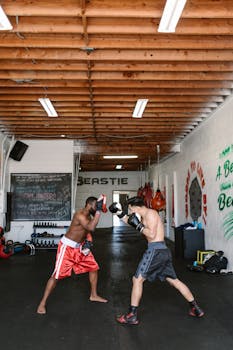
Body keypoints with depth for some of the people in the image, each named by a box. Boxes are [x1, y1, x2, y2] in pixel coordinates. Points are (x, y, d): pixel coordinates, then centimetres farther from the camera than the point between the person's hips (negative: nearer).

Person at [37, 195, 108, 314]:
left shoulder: (89, 216, 4)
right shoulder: (80, 215, -25)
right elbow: (91, 227, -39)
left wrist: (88, 242, -1)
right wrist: (98, 211, -36)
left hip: (79, 247, 9)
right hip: (67, 247, -9)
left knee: (94, 267, 12)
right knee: (57, 275, -9)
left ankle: (94, 295, 29)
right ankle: (42, 303, 4)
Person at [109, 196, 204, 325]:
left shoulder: (150, 213, -9)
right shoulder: (145, 216, 18)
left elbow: (152, 234, -16)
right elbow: (131, 222, 28)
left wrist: (138, 225, -10)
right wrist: (120, 214, 21)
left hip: (155, 250, -10)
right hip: (163, 251, 10)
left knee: (137, 279, -2)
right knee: (174, 280, 17)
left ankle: (132, 316, 2)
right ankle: (196, 309, 23)